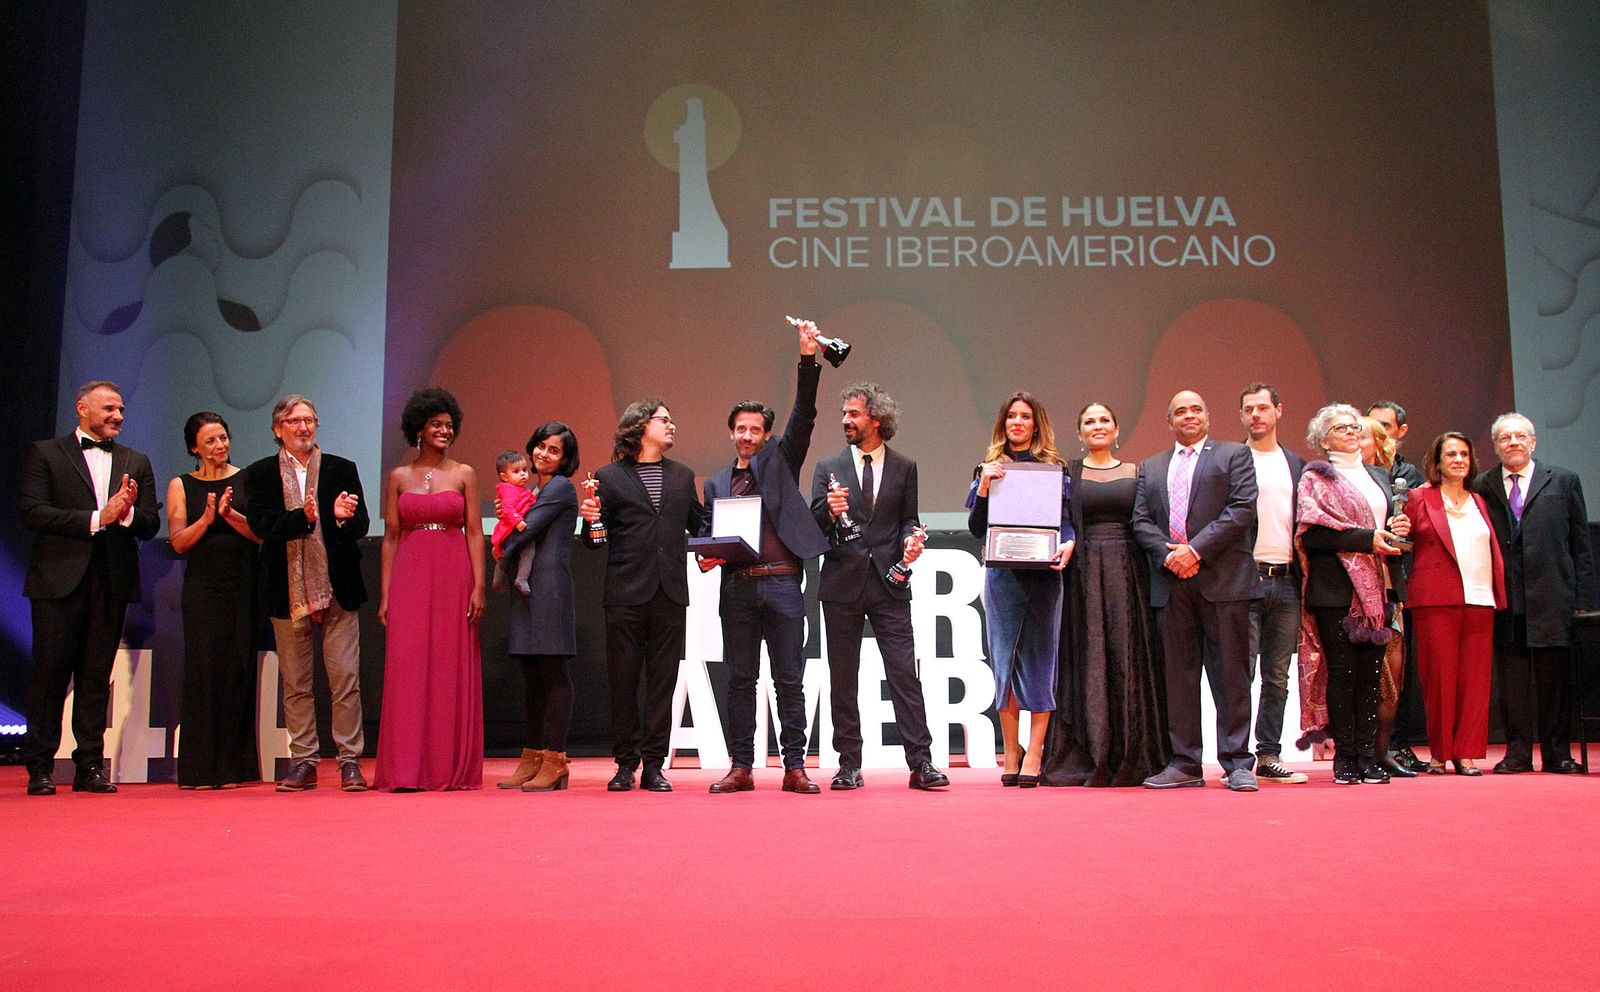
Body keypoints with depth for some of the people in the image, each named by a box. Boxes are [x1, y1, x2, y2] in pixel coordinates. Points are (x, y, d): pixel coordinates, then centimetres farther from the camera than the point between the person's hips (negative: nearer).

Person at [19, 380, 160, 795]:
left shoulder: (136, 462, 16)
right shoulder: (45, 453, 6)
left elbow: (151, 525, 9)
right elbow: (32, 512, -7)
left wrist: (128, 513, -12)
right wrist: (96, 519, -13)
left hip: (112, 581, 3)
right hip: (60, 578, -3)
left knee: (97, 675, 5)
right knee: (51, 671, 0)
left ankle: (90, 766, 10)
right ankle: (39, 767, 9)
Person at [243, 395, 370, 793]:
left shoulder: (342, 469, 8)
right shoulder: (260, 474, 6)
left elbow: (361, 526, 1)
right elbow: (260, 523, -9)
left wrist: (344, 517, -22)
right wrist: (303, 517, -25)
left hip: (338, 589, 0)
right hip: (288, 592, 1)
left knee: (345, 680, -1)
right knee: (295, 684, 8)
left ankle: (350, 761, 6)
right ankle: (303, 762, 17)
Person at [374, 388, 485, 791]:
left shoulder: (464, 474, 7)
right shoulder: (398, 477, 10)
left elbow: (474, 533, 3)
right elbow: (390, 538, 8)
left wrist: (478, 586, -7)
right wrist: (385, 594, 1)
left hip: (453, 577, -1)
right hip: (409, 577, 1)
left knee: (453, 670, 1)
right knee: (407, 670, -3)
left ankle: (454, 769, 8)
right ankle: (408, 770, 1)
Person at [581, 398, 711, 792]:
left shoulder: (683, 476, 16)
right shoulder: (609, 477, 4)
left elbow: (697, 525, 13)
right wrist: (590, 519, -18)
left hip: (670, 593, 3)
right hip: (626, 593, -3)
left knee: (662, 682, 4)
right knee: (623, 681, 3)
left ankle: (654, 766, 11)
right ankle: (625, 764, 14)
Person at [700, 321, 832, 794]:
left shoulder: (780, 461, 12)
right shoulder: (716, 483, 19)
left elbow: (803, 417, 1)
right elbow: (708, 536, 21)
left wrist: (808, 358, -9)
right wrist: (706, 558, -3)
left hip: (782, 583, -2)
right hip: (737, 588, 2)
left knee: (789, 681, 0)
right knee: (740, 680, 4)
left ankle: (795, 768, 5)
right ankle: (741, 768, 11)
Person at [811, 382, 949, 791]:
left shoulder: (904, 468, 9)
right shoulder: (828, 468, 9)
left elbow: (908, 520, 10)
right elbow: (813, 526, 4)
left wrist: (910, 540, -11)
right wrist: (830, 511, -18)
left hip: (889, 583, -1)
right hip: (842, 584, 1)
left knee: (904, 672, -6)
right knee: (842, 677, 5)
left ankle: (920, 762, -2)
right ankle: (849, 765, 12)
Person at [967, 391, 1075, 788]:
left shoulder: (1054, 468, 9)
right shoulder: (990, 467, 11)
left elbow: (1067, 519, 5)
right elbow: (976, 528, 5)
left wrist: (1068, 544, -15)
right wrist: (984, 486, -8)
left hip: (1044, 573, -1)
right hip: (1003, 574, 1)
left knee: (1039, 658, -1)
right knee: (1004, 659, 1)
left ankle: (1034, 753, 3)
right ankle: (1011, 754, 9)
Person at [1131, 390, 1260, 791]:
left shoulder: (1234, 455, 9)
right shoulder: (1150, 467, 20)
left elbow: (1242, 509, -4)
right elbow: (1141, 520, 11)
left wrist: (1196, 549, -12)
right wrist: (1168, 555, -7)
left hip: (1222, 578, -3)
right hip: (1171, 581, 4)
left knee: (1231, 674, -2)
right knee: (1179, 674, 5)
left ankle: (1237, 764, 3)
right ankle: (1184, 764, 10)